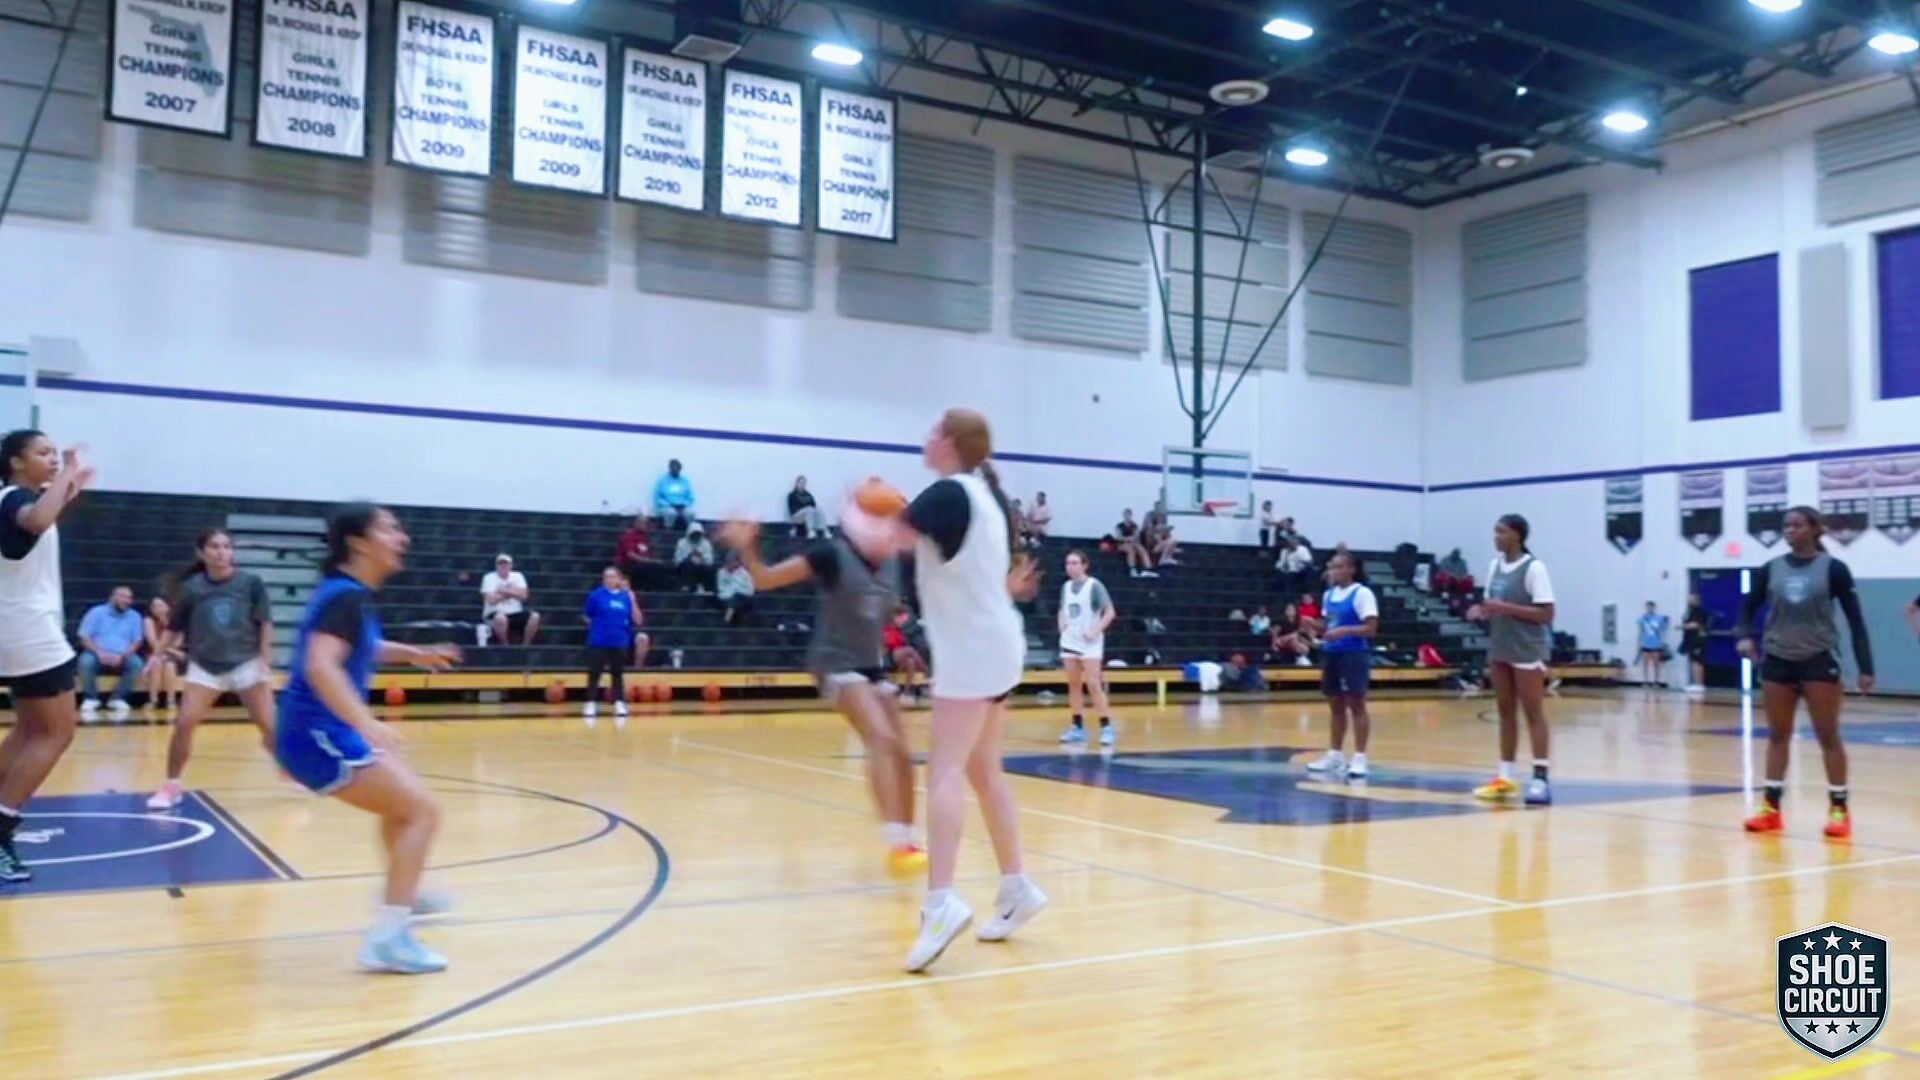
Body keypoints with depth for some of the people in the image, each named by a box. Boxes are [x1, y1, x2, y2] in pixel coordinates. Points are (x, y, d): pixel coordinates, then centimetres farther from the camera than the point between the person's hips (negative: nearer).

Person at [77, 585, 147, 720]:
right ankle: (90, 699, -15)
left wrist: (121, 655, -16)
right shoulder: (96, 612, 4)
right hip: (98, 654, -1)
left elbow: (136, 642, 4)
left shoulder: (134, 616, 9)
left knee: (137, 663, -29)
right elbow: (85, 638, -3)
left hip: (121, 657, 2)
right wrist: (100, 652, -20)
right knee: (86, 661, -35)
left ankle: (118, 699, -16)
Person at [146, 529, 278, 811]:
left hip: (246, 663, -1)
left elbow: (265, 624, -3)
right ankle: (171, 786, 8)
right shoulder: (191, 587, -4)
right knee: (183, 724, -8)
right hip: (204, 666, 1)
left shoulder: (251, 583, -7)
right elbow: (174, 627, 6)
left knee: (269, 725, -1)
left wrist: (265, 661, -8)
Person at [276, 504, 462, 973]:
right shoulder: (346, 596, -18)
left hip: (325, 732, 10)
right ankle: (388, 937, -16)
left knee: (402, 801, 31)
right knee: (423, 811, -13)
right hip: (317, 735, -10)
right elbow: (320, 667, -33)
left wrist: (411, 653, 24)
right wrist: (369, 726, -42)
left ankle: (402, 895, 50)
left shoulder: (352, 594, 11)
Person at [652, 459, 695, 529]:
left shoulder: (685, 481, 9)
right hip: (667, 507, -2)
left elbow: (690, 497, 11)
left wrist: (684, 504, -9)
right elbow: (657, 497, 0)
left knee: (690, 512, -32)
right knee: (671, 512, -37)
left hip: (683, 507, 2)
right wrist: (667, 505, -14)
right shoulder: (662, 481, 1)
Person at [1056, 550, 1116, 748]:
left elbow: (1110, 612, -10)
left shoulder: (1094, 585, -9)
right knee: (1074, 685, 8)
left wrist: (1096, 631, -17)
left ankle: (1106, 727, -9)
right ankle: (1078, 727, 15)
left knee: (1093, 684, -13)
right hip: (1069, 641, 6)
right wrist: (1062, 626, 5)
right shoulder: (1066, 586, 9)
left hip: (1089, 643, -6)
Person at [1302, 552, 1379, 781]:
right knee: (1335, 705, 13)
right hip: (1331, 653, 8)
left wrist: (1345, 631, -27)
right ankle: (1335, 754, 21)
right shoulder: (1329, 594, 12)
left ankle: (1360, 758, -1)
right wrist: (1313, 624, 2)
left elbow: (1371, 628, -16)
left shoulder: (1362, 593, -11)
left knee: (1356, 704, -5)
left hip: (1354, 654, -8)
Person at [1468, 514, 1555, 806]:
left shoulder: (1534, 567, -11)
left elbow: (1546, 614, -15)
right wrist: (1482, 612, -3)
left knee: (1533, 713, -3)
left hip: (1527, 651, -7)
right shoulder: (1495, 565, 11)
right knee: (1506, 713, 10)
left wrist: (1506, 608, -22)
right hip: (1499, 649, 7)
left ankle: (1540, 779, 0)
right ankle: (1505, 777, 15)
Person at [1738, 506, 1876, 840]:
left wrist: (1865, 667, -8)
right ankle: (1771, 807, 13)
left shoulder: (1833, 569, -4)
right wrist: (1746, 636, -10)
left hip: (1819, 660, -3)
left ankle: (1839, 809, 8)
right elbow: (1749, 606, 11)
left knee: (1828, 735, 0)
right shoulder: (1770, 569, 3)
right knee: (1777, 735, 8)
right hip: (1777, 660, 3)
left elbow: (1854, 619, -3)